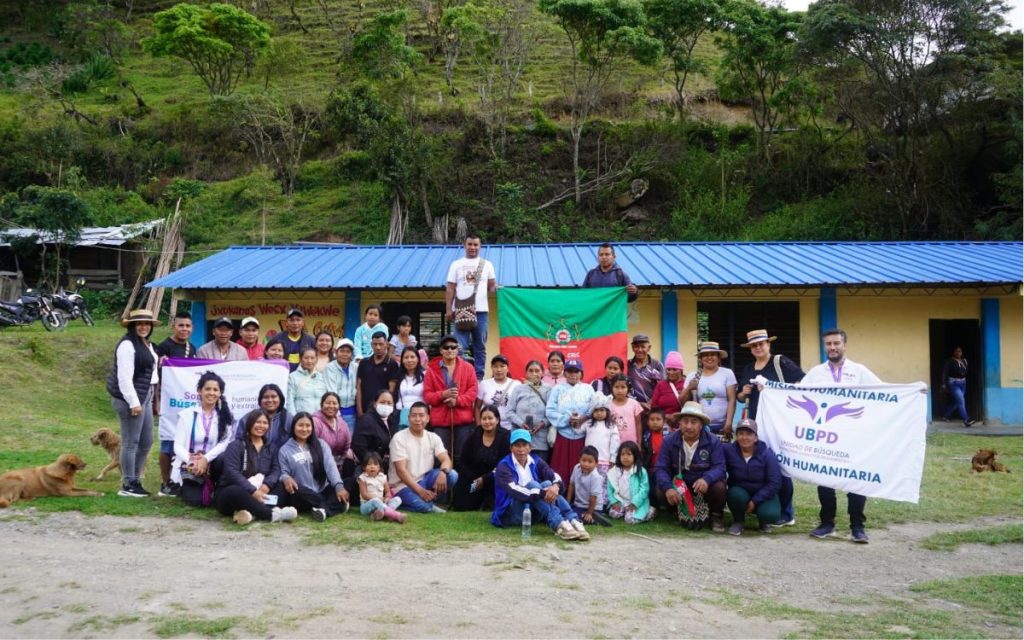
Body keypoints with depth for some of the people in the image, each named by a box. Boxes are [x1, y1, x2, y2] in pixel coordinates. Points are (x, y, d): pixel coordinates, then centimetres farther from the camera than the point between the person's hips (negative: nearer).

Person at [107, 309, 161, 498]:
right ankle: (128, 485, 6)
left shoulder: (147, 344, 16)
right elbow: (124, 377, -18)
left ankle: (136, 480, 24)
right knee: (130, 443, -2)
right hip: (130, 399, -10)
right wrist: (133, 403, -20)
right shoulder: (127, 345, -12)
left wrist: (147, 400, 17)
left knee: (146, 442, 14)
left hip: (144, 398, 10)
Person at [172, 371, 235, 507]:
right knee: (194, 500, -20)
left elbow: (225, 443, -8)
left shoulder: (225, 416, 2)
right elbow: (178, 445, -4)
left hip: (213, 466, 0)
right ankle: (186, 487, 15)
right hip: (190, 466, 0)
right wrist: (192, 462, -22)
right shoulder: (187, 414, 1)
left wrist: (206, 459, -24)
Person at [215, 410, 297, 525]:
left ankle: (251, 512, -44)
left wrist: (267, 484, -22)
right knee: (235, 492, -39)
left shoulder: (271, 448, 13)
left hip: (258, 492, 5)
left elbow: (276, 469, 1)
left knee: (282, 488, -20)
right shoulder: (236, 445, -5)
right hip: (232, 492, -5)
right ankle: (272, 514, -45)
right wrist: (252, 490, -29)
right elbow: (232, 472, -17)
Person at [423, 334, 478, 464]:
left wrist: (457, 400, -15)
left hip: (463, 420, 0)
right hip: (440, 420, 0)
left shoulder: (468, 367, 8)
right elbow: (427, 395, 2)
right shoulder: (432, 369, 7)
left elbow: (473, 391, 0)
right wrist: (443, 395, -16)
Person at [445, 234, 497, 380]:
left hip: (481, 311, 1)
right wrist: (448, 309, -2)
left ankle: (479, 376, 11)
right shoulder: (456, 264, 8)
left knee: (480, 346, 5)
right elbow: (450, 288, 6)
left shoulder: (487, 265, 11)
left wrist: (494, 287, -13)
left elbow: (491, 286, 12)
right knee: (460, 346, -5)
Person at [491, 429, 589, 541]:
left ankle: (572, 521, -37)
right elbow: (514, 490, -27)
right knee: (532, 485, -28)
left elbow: (555, 476, -11)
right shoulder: (503, 467, -9)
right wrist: (543, 493, -37)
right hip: (511, 514, -5)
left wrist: (555, 486, -36)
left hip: (533, 511, 5)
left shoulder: (536, 462, 6)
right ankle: (558, 525, -47)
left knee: (548, 484, -21)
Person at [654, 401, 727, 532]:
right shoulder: (669, 441, -9)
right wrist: (667, 487, -33)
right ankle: (680, 513, 6)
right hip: (679, 484, 1)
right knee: (660, 491, -26)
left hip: (704, 485, -1)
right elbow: (660, 468, -13)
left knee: (719, 487, -32)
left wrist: (706, 479, -43)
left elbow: (719, 467, -20)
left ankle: (717, 515, 1)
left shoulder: (713, 442, -11)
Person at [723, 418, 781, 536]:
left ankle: (763, 521, 10)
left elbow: (775, 482, -15)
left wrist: (755, 500, -20)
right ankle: (738, 521, -3)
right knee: (735, 494, -35)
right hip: (740, 492, 1)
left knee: (771, 515, -30)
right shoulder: (728, 450, -13)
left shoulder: (767, 454, -14)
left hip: (763, 495, 0)